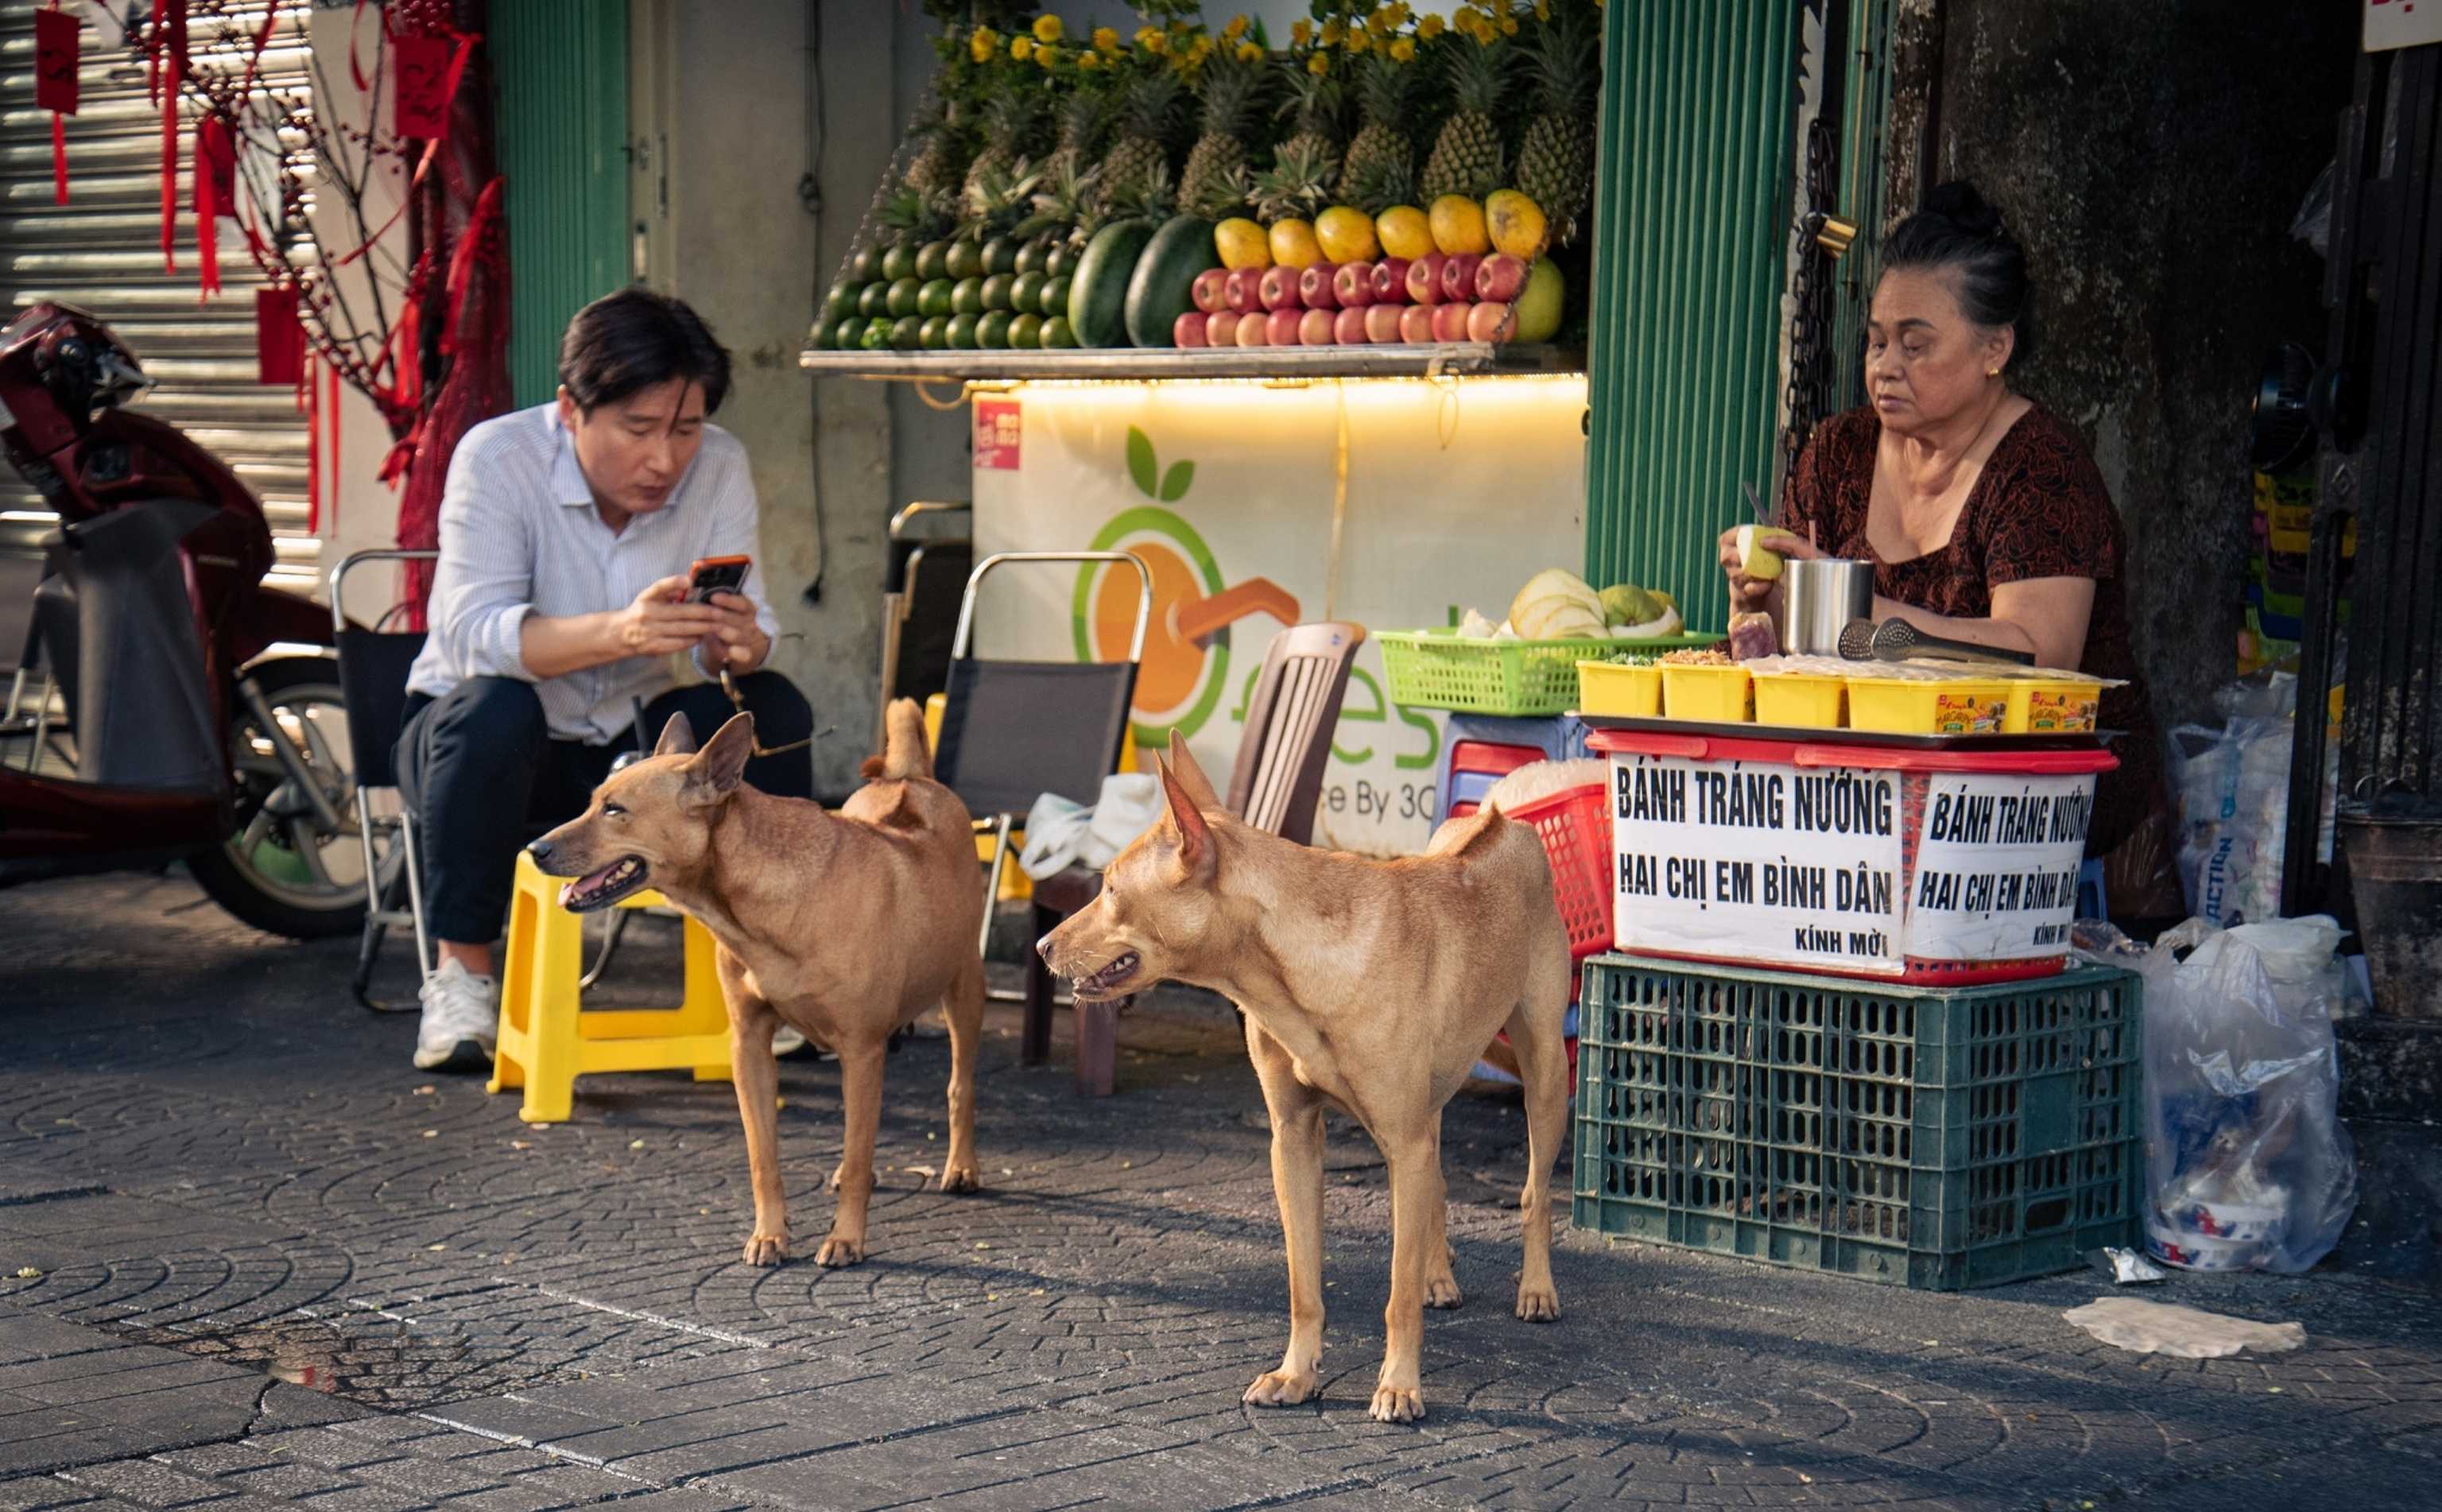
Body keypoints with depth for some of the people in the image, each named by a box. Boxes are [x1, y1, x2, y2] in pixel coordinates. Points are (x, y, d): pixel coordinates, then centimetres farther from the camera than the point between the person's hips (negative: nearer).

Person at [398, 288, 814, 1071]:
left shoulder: (719, 466, -9)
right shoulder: (498, 458, -20)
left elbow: (744, 638, -13)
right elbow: (473, 632, -33)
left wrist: (740, 645, -39)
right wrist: (620, 632, -50)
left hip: (636, 745, 3)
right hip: (501, 748, -3)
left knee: (772, 709, -21)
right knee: (492, 709, -35)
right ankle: (461, 970, -23)